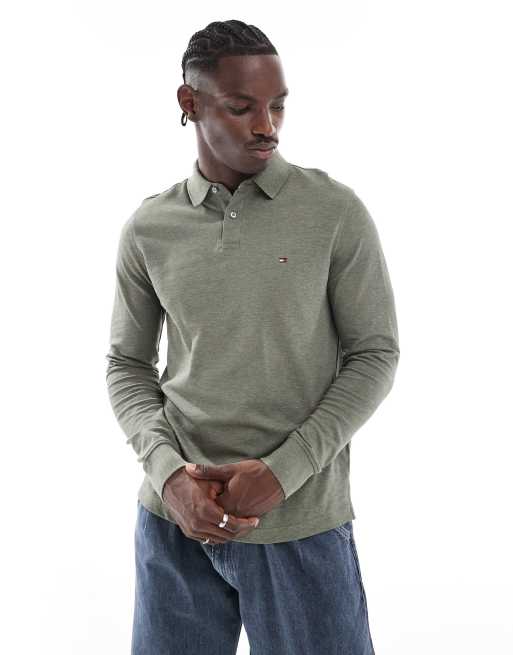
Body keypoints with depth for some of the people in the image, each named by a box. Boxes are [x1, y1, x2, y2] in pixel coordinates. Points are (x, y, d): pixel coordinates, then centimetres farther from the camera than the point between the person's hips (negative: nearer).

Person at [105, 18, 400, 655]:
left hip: (301, 524, -2)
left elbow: (375, 355, -4)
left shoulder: (335, 210, -6)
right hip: (174, 519, 2)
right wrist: (168, 473, -8)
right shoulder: (147, 229, 2)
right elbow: (128, 364, 8)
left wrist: (280, 472, -12)